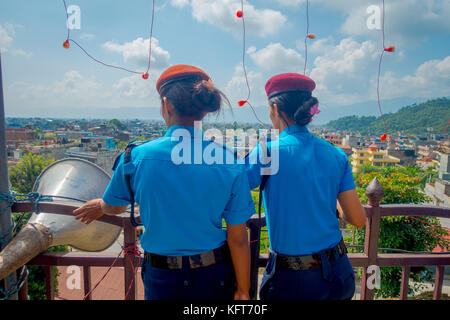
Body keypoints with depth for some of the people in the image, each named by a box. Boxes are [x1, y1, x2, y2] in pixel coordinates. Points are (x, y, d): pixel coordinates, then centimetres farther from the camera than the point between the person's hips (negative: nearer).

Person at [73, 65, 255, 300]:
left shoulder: (136, 157, -15)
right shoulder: (229, 162, -17)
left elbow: (113, 207, 5)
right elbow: (238, 239, -11)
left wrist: (99, 206, 29)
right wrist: (243, 290, 4)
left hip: (162, 279, 0)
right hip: (215, 275, 1)